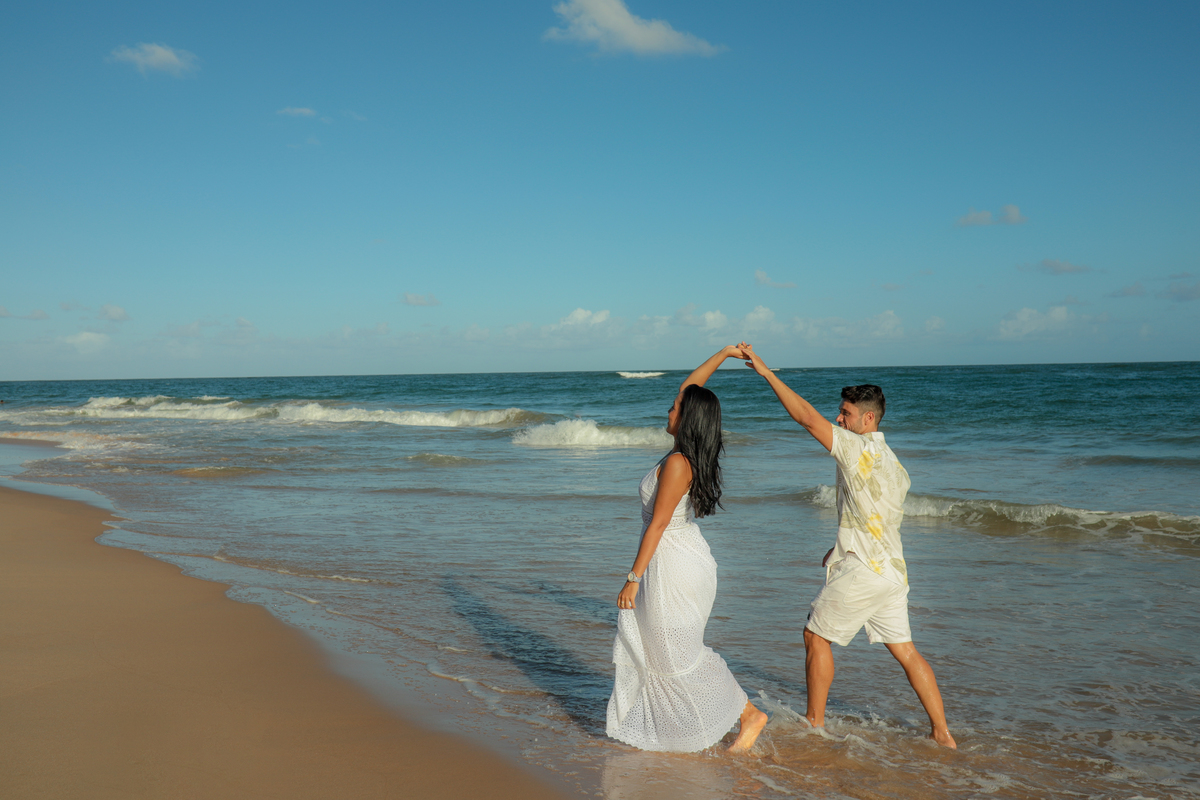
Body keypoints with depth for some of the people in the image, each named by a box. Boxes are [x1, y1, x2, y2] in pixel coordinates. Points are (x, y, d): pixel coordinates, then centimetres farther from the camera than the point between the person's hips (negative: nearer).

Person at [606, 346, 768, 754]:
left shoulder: (677, 463, -24)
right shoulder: (692, 452, 1)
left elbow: (658, 525, -22)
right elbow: (688, 388, 15)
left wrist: (633, 578, -18)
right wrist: (723, 354, 14)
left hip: (672, 565, -10)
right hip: (684, 558, 10)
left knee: (679, 656, 3)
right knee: (642, 640, 20)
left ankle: (748, 714, 12)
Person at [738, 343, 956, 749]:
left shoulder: (857, 448, -12)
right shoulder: (893, 463, 15)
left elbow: (806, 417, -18)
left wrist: (766, 371, -15)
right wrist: (842, 551, 25)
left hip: (860, 572, -8)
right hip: (892, 570, 8)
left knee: (816, 637, 8)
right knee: (905, 651, 13)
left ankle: (815, 723, 16)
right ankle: (942, 734, 14)